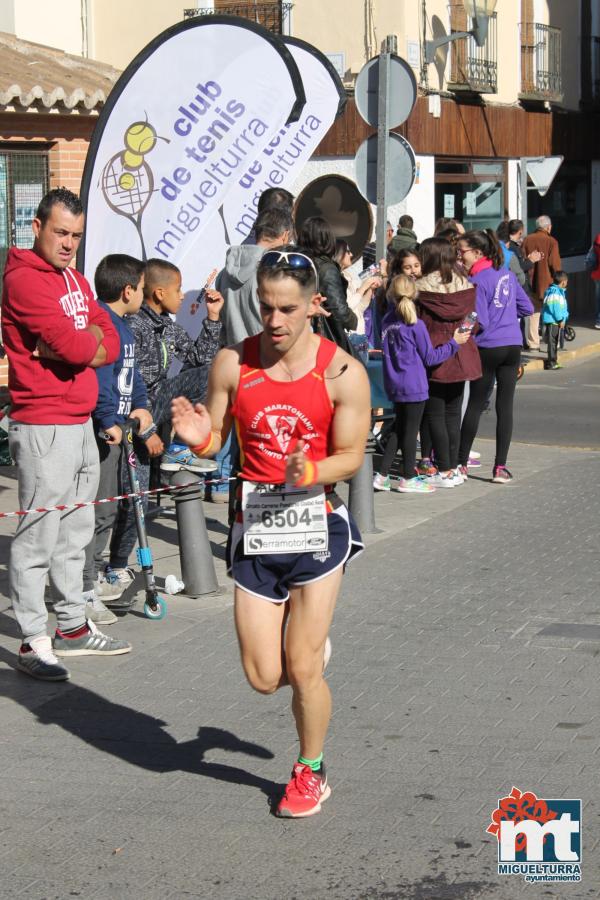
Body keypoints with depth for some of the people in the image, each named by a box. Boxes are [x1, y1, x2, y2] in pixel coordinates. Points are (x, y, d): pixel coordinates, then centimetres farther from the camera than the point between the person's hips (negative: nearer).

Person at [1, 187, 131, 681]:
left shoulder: (76, 279, 16)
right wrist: (90, 340, -1)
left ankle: (73, 627, 26)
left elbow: (110, 343, 7)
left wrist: (76, 343, -12)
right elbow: (74, 347, -22)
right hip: (44, 430, -9)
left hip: (82, 425, 9)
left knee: (76, 533, 16)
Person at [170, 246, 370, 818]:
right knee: (264, 678, 1)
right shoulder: (233, 363, -1)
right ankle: (311, 647, 38)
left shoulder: (342, 372, -8)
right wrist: (199, 439, -18)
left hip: (316, 524, -2)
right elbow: (215, 440, 6)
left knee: (302, 670, -2)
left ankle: (310, 771, 23)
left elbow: (350, 456, -4)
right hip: (254, 529, 3)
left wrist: (310, 472, -25)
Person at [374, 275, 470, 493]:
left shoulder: (387, 321, 2)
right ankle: (408, 479, 12)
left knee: (399, 429, 16)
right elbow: (429, 357, -9)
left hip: (393, 385, 6)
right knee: (411, 430, 4)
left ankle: (382, 475, 13)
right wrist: (454, 343, -2)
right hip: (413, 386, -6)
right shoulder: (415, 325, -14)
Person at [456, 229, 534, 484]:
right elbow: (527, 308, 13)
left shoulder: (477, 282, -13)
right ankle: (500, 467, 2)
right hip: (513, 346, 5)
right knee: (505, 406, 4)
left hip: (487, 348, -5)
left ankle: (461, 463, 13)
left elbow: (480, 322, -16)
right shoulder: (506, 274, 7)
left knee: (475, 405, 6)